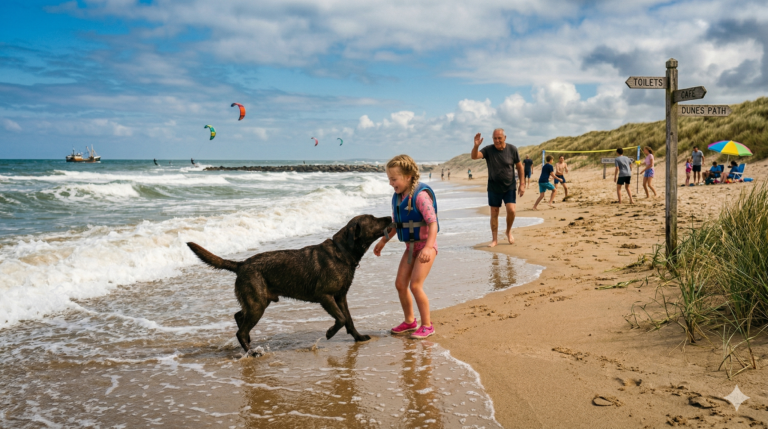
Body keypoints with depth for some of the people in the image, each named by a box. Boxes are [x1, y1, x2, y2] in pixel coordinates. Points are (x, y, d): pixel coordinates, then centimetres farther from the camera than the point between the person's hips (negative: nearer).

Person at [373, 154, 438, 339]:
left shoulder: (421, 195, -22)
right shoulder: (397, 197, 3)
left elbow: (433, 223, -27)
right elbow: (395, 224, 17)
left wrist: (428, 247, -37)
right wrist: (383, 241, 15)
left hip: (426, 245, -8)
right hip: (410, 246, 8)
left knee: (415, 285, -13)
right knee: (400, 284, 6)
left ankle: (427, 325, 3)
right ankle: (409, 321, 24)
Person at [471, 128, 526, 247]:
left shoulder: (512, 149, -6)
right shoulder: (488, 150, -8)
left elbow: (519, 167, 2)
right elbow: (474, 156, -23)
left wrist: (522, 184, 0)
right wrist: (476, 146, -42)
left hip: (509, 187, -1)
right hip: (493, 187, 1)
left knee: (511, 210, -13)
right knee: (494, 214, 4)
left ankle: (509, 231, 15)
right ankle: (495, 239, 15)